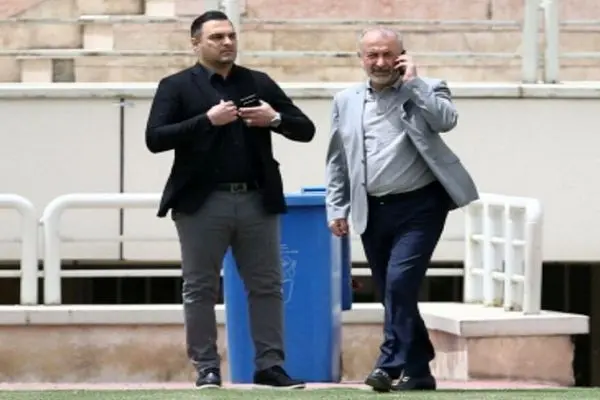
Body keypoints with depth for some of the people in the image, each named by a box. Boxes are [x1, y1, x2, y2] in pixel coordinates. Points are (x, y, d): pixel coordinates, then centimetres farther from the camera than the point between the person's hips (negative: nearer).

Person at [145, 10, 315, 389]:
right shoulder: (177, 87, 2)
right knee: (200, 289, 2)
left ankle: (270, 365, 7)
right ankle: (207, 367, 9)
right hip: (203, 201, -3)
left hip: (257, 199, 3)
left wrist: (276, 119, -9)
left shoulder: (260, 83, 12)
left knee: (267, 286, 3)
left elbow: (306, 130, 12)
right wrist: (207, 120, -16)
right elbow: (155, 139, -9)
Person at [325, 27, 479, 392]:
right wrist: (337, 208, 7)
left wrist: (412, 82, -15)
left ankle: (393, 365, -14)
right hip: (373, 211, 5)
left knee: (400, 282, -19)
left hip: (419, 206, -5)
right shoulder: (347, 101, 11)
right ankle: (417, 370, 18)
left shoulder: (425, 91, 1)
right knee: (392, 293, 8)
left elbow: (446, 120, -19)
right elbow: (337, 162, 13)